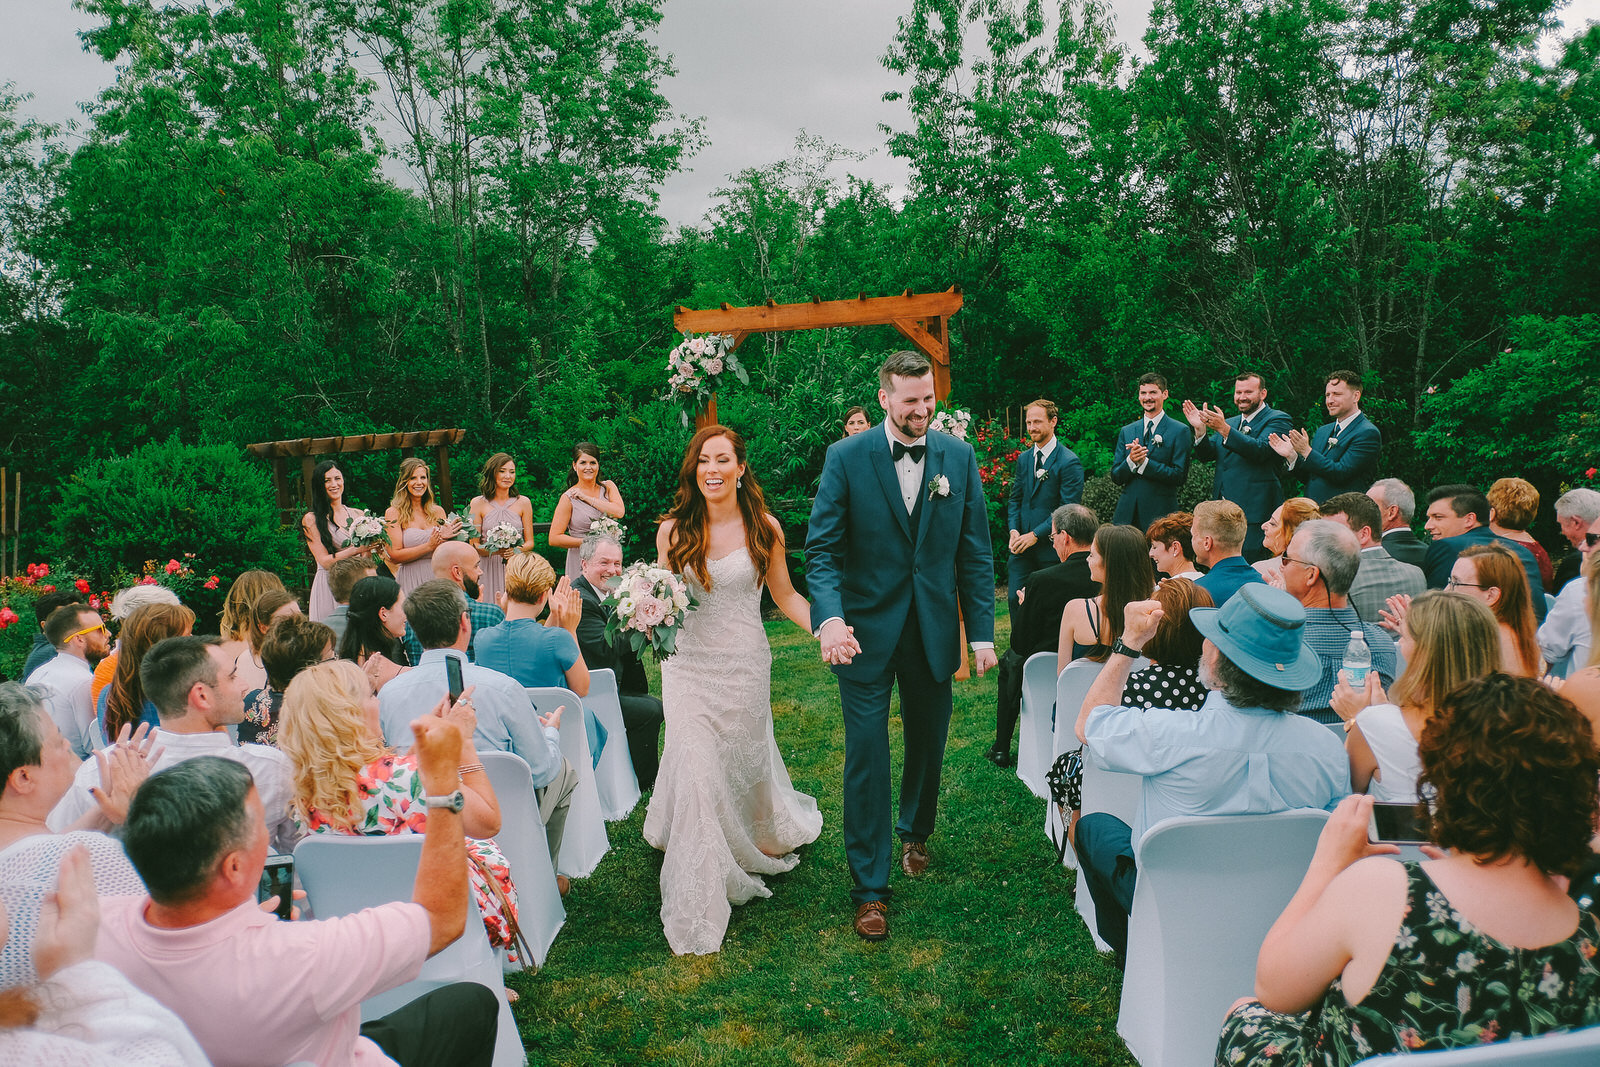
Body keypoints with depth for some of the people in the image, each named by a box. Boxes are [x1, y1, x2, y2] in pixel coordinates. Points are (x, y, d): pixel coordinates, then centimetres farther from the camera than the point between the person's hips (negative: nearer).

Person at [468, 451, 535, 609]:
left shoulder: (523, 502, 9)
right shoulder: (478, 503, 5)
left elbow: (530, 542, 10)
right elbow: (474, 545, 2)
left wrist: (516, 550, -11)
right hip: (489, 570, -1)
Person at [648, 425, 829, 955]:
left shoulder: (763, 528, -3)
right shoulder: (673, 530, -2)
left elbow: (785, 596, 3)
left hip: (743, 666, 0)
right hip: (689, 664, 0)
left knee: (746, 762, 12)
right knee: (696, 770, -6)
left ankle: (772, 834, 48)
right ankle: (697, 904, 7)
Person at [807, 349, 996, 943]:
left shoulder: (959, 457, 1)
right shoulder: (847, 458, -7)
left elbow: (975, 550, 2)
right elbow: (822, 549, -10)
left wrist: (983, 632, -2)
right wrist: (829, 617, -28)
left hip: (934, 629, 3)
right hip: (866, 630, -3)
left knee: (928, 743, 18)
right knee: (866, 756, 0)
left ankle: (915, 833, 47)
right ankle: (870, 888, 12)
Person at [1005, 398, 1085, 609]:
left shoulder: (1069, 462, -8)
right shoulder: (1023, 459, 13)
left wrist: (1035, 535, -16)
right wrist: (1014, 530, 0)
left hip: (1051, 547, -5)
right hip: (1022, 547, 5)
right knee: (1015, 599, 0)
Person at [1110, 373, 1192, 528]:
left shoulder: (1180, 431, 1)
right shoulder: (1126, 431, 14)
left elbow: (1179, 476, -7)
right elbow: (1115, 477, 9)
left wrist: (1144, 462, -15)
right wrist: (1130, 461, -12)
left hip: (1160, 513, -3)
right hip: (1127, 513, 3)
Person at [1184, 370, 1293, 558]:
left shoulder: (1278, 420, -1)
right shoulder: (1229, 423, 20)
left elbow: (1260, 450, -18)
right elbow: (1206, 454, 10)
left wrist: (1224, 429, -27)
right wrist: (1200, 430, -10)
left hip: (1255, 511, -6)